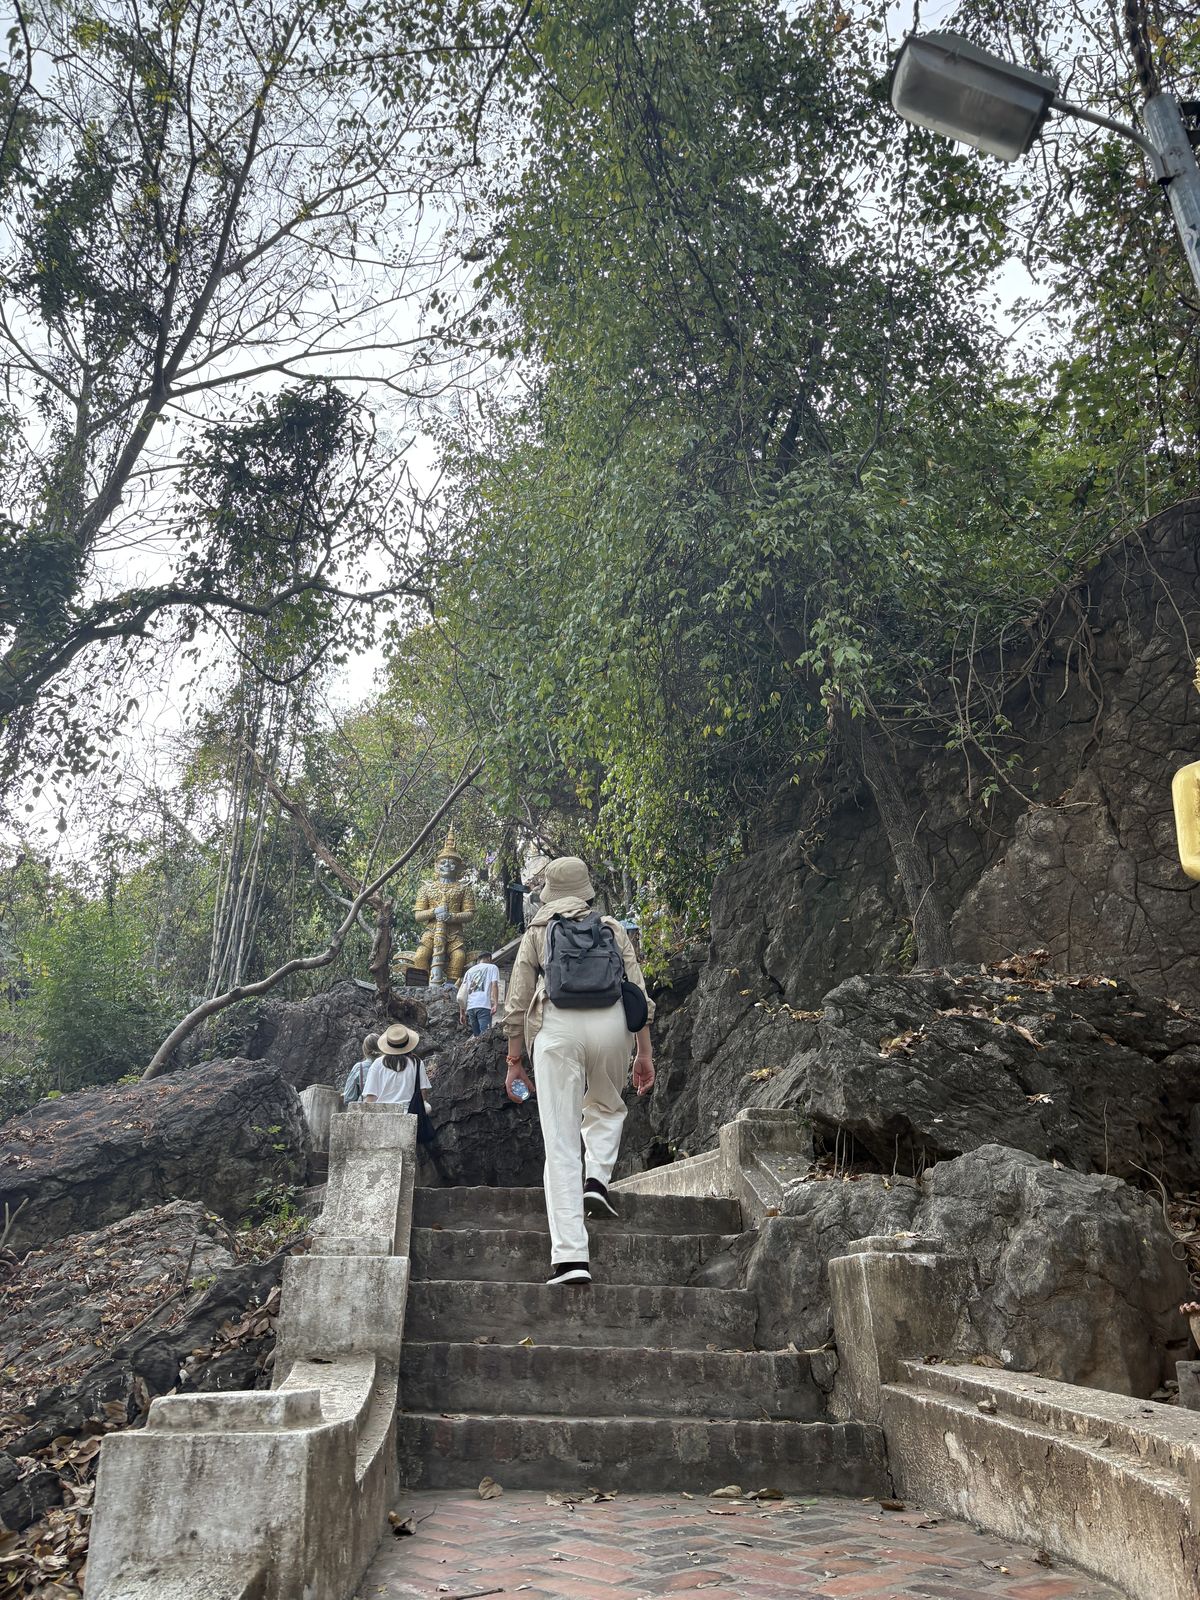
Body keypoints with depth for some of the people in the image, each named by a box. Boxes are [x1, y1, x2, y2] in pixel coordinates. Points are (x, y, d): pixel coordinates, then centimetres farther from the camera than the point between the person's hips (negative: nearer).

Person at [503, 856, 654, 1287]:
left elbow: (517, 1004, 14)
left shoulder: (536, 933, 20)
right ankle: (597, 1180, 6)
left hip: (556, 1027, -1)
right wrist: (645, 1053, 16)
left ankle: (570, 1257, -8)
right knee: (606, 1108, 30)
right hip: (609, 1023, 1)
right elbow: (639, 993, 14)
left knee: (561, 1144, -2)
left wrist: (514, 1061, 19)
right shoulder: (612, 929, 22)